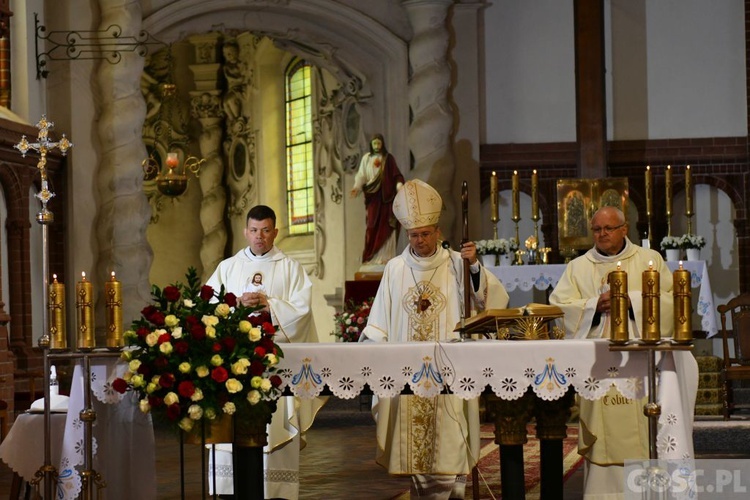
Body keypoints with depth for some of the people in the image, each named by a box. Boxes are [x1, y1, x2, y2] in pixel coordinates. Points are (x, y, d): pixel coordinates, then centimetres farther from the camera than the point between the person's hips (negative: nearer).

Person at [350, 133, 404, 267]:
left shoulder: (389, 158, 4)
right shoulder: (366, 158, 8)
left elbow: (396, 175, -1)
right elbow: (361, 175, 3)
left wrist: (399, 185, -19)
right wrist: (356, 187, -14)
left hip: (386, 197, -1)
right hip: (373, 197, 1)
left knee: (386, 226, -4)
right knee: (373, 227, -3)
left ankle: (385, 256, -3)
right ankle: (372, 256, -1)